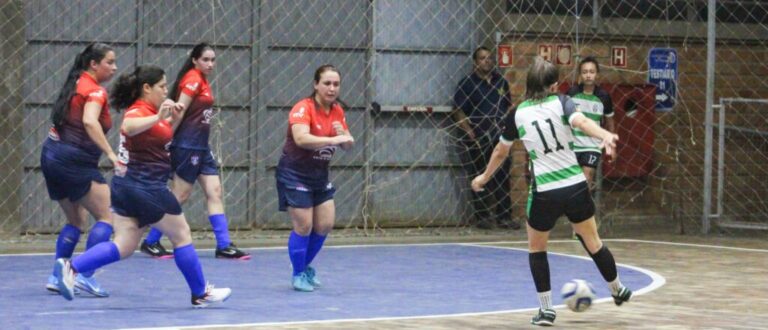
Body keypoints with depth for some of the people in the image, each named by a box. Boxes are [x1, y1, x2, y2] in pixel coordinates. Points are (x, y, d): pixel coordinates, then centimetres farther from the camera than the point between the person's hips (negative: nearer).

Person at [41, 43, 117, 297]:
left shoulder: (76, 84, 15)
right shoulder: (95, 91, -13)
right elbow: (89, 122, -30)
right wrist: (111, 154, -35)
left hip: (52, 153, 9)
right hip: (75, 160, -9)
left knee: (77, 221, 18)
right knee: (107, 217, -5)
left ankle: (57, 276, 15)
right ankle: (85, 275, -14)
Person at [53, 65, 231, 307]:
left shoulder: (148, 111, 14)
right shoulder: (139, 111, -16)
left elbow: (161, 138, 31)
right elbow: (129, 127, -40)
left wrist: (175, 119, 15)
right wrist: (157, 117, -54)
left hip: (126, 185, 10)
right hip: (146, 186, -10)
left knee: (124, 246, 4)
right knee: (182, 236, 4)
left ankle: (71, 268, -11)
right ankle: (200, 294, 14)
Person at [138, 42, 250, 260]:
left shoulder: (202, 80, 14)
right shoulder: (192, 79, -13)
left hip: (201, 147, 9)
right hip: (187, 145, -9)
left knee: (215, 193, 4)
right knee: (180, 196, -3)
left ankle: (224, 246, 4)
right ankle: (151, 242, 7)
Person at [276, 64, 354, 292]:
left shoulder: (337, 111, 2)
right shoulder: (303, 109, -20)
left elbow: (347, 145, 7)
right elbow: (301, 138, -38)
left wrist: (344, 136, -16)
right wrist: (333, 139, -46)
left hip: (319, 175, 7)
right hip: (295, 174, -7)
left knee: (325, 225, 6)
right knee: (303, 226, -7)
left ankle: (306, 267, 29)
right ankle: (298, 275, 11)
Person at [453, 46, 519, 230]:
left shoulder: (501, 82, 13)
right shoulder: (468, 84, -3)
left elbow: (508, 106, 22)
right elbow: (458, 112, -6)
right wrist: (469, 131, -17)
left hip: (500, 139, 5)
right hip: (478, 141, -4)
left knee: (503, 179, 5)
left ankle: (504, 216, 11)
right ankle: (482, 217, 7)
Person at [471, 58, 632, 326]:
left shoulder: (517, 114, 3)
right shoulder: (560, 103, -1)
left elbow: (501, 151, 17)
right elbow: (582, 122, -23)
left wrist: (484, 177, 33)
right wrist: (605, 136, -40)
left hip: (544, 193, -1)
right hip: (575, 187, 1)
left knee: (536, 249, 19)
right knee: (593, 242, 20)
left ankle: (546, 310, 15)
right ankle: (618, 291, 37)